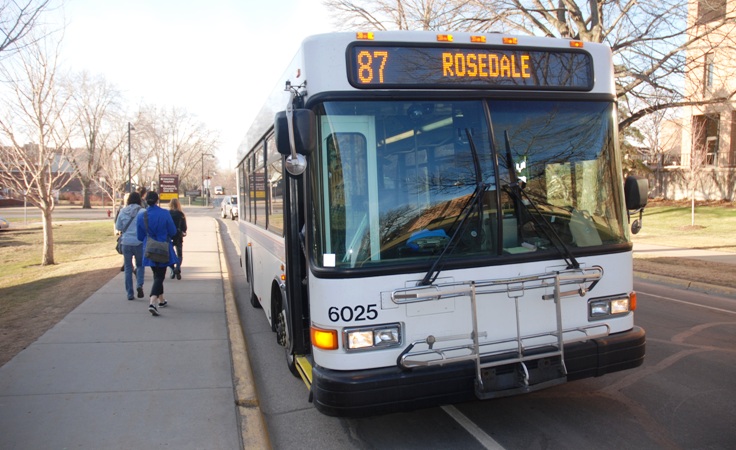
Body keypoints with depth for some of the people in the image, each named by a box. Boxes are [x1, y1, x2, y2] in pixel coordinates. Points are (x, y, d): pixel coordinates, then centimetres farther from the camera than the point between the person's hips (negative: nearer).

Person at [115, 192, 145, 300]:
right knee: (140, 265, 15)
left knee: (128, 268, 10)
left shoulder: (123, 212, -1)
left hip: (126, 242, 2)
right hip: (139, 242, -2)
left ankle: (129, 293, 10)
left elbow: (118, 227, 6)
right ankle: (139, 284, -8)